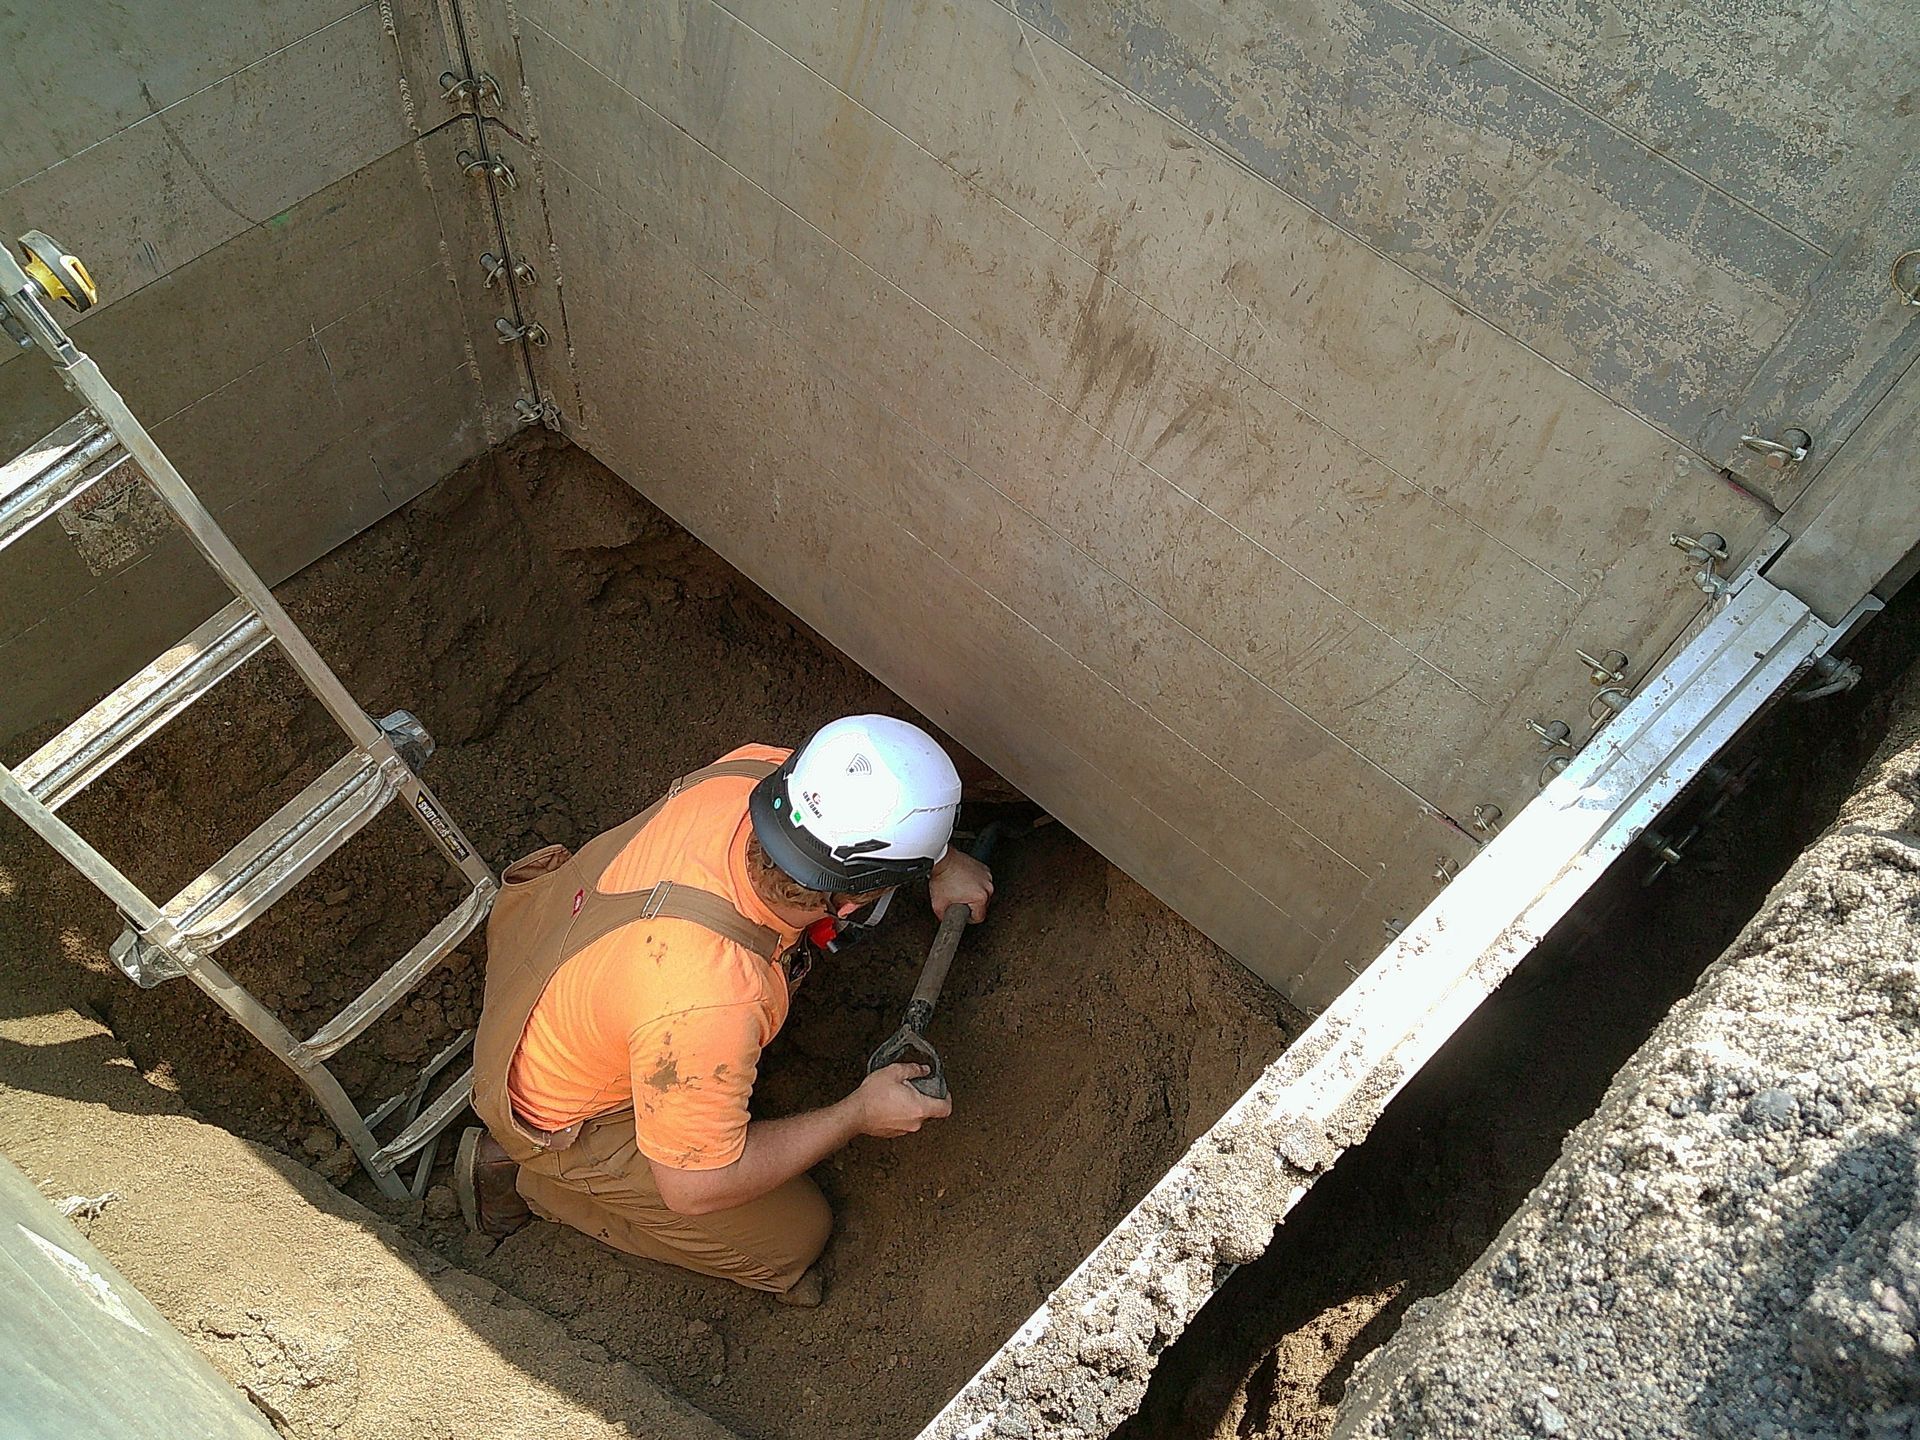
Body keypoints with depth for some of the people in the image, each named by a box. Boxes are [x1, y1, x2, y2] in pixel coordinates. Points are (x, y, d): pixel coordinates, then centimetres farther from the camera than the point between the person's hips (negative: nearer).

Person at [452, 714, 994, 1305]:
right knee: (794, 1234, 7)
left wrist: (940, 861, 3)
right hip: (564, 1103, -6)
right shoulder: (710, 1002, -45)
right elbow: (693, 1186, -27)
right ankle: (529, 1176, 11)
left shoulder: (754, 769, -28)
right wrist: (857, 1115, -20)